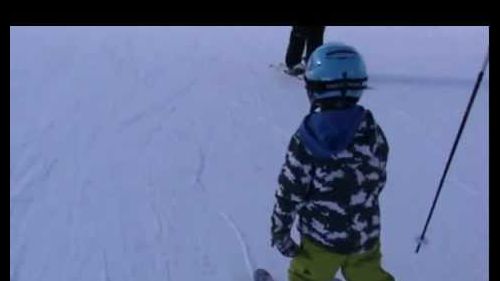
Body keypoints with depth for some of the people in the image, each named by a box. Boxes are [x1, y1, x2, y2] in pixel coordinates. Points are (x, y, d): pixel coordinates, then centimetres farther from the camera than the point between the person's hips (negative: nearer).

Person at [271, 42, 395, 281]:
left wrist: (279, 230, -3)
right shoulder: (373, 133, -9)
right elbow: (378, 180, 3)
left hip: (321, 235, -4)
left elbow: (290, 192, -17)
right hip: (366, 233, 4)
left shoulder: (307, 138, -22)